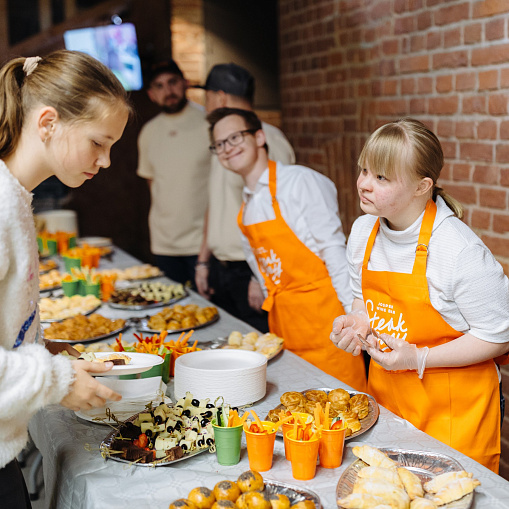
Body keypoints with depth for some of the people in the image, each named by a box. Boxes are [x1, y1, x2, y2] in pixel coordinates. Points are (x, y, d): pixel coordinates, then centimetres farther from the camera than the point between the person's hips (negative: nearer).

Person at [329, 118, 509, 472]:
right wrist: (359, 320, -8)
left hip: (453, 405, -5)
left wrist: (418, 358, -20)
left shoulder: (461, 251, -23)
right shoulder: (363, 231, -3)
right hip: (385, 392, 6)